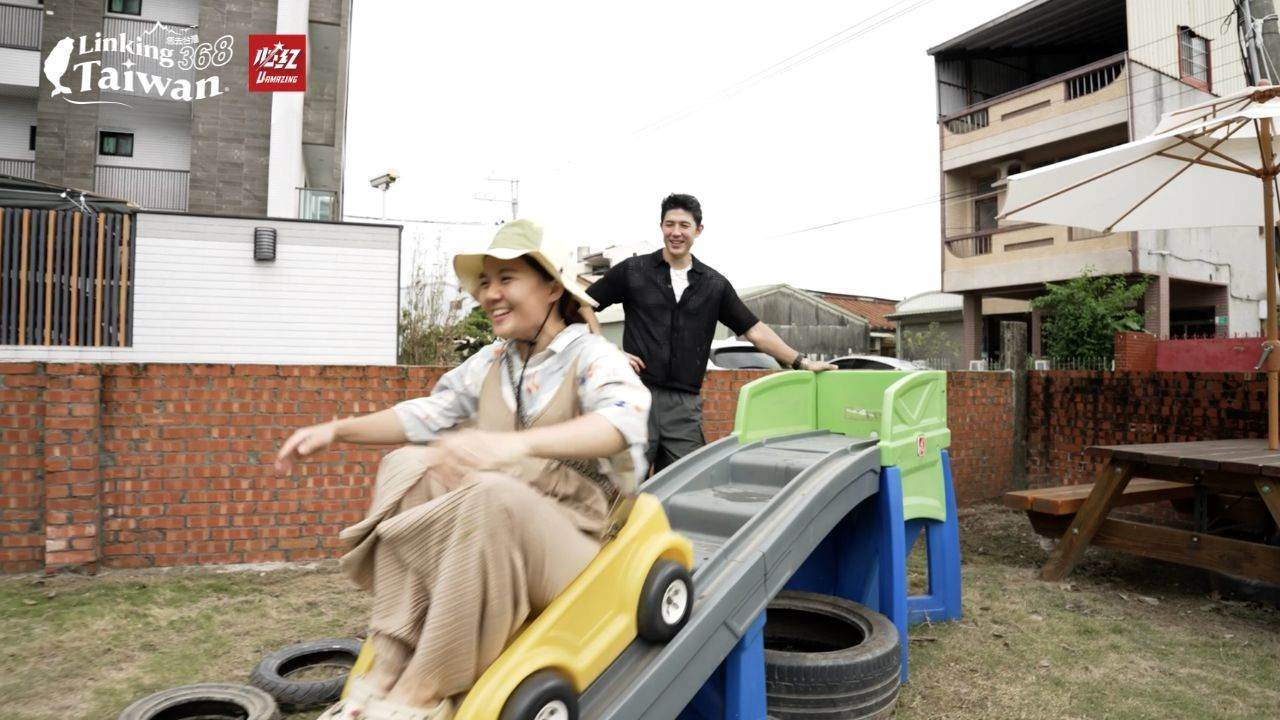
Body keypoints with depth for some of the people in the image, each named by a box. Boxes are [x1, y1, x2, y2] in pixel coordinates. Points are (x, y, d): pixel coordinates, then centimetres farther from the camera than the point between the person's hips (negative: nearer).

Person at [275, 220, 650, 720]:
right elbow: (428, 414, 18)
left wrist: (518, 443, -47)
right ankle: (390, 670, -20)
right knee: (408, 466, -17)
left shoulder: (593, 356, -8)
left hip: (569, 534, -6)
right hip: (491, 529, 6)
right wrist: (338, 429, 4)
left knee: (491, 494, -36)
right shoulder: (490, 363, 12)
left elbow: (622, 421, -30)